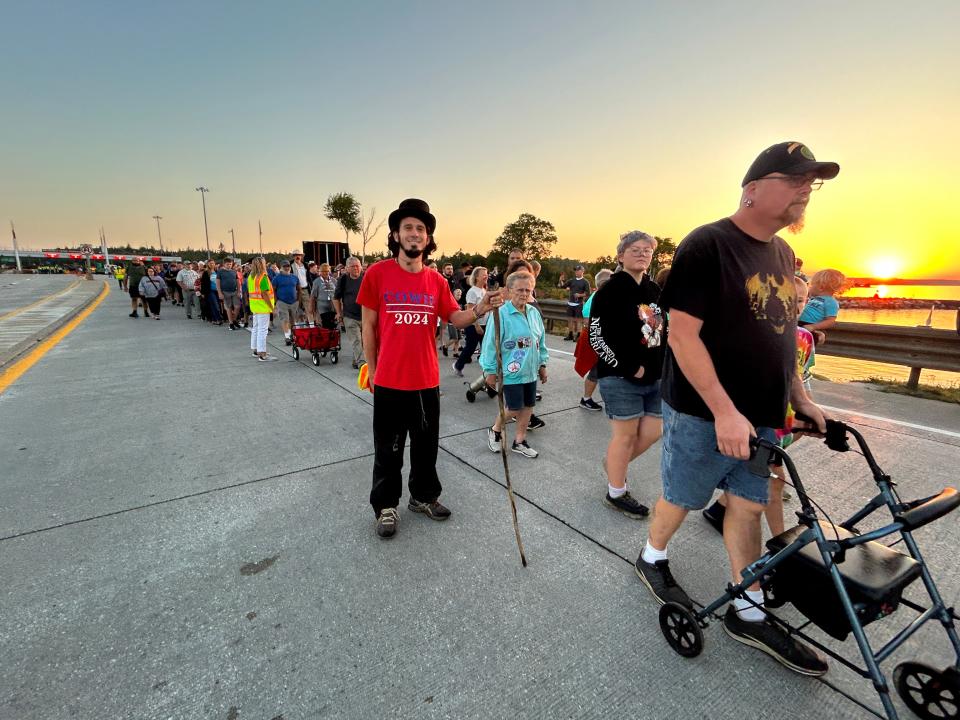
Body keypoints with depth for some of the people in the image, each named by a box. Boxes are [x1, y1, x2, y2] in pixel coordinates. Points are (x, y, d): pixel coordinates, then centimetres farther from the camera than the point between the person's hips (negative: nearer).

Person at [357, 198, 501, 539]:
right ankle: (386, 506, 31)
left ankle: (424, 496, 39)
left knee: (427, 445, 18)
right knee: (388, 449, 11)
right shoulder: (377, 273, -7)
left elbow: (455, 318, 3)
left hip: (427, 381, 4)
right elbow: (369, 325, -3)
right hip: (390, 382, -3)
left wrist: (480, 309, -17)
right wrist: (372, 371, -1)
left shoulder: (437, 280, 2)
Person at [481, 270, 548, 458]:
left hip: (530, 371, 7)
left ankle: (519, 441, 30)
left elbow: (541, 341, 14)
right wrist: (490, 371, -11)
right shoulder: (501, 314, -16)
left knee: (528, 407, 13)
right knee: (513, 408, 1)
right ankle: (495, 431, 30)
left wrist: (542, 364, 16)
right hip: (511, 372, -6)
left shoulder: (534, 313, 5)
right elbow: (491, 344, -14)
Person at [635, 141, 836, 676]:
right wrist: (724, 411, -24)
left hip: (762, 413, 8)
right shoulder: (707, 246, -15)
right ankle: (652, 559, 37)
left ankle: (749, 614, 29)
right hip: (703, 412, -7)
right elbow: (683, 335, -21)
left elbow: (783, 331, 18)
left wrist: (800, 397, 14)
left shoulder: (784, 254, 11)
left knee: (749, 505, 14)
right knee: (682, 498, 9)